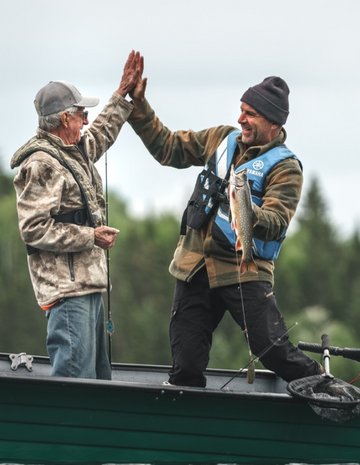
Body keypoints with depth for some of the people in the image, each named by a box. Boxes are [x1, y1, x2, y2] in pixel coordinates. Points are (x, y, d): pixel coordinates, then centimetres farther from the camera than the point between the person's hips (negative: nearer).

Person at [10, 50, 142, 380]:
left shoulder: (76, 151, 16)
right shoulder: (41, 165, -15)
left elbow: (101, 134, 41)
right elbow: (34, 229, -21)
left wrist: (123, 94, 37)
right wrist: (91, 237, -17)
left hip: (88, 282, 11)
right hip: (67, 287, -11)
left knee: (98, 376, 13)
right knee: (76, 377, -17)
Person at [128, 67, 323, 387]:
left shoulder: (284, 167, -7)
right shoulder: (223, 139, 11)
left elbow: (275, 223, -20)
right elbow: (169, 148, 18)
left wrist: (248, 213, -40)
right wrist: (139, 107, 10)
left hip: (244, 272, -6)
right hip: (195, 265, 6)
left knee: (274, 351, -15)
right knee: (186, 365, 6)